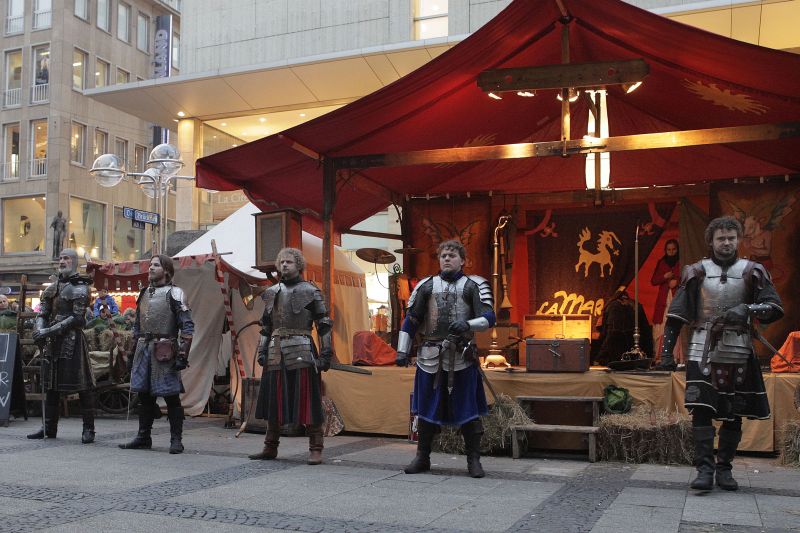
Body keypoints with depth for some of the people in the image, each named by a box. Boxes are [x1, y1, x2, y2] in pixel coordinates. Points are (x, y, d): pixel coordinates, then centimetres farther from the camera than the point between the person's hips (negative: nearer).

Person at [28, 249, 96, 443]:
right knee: (50, 383, 11)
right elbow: (42, 314, 11)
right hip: (52, 340, 7)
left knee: (82, 384, -6)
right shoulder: (52, 288, 16)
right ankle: (49, 428, 21)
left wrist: (50, 330, -19)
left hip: (72, 339, -7)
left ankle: (88, 428, -1)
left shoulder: (79, 288, -5)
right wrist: (39, 330, -10)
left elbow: (76, 318, -14)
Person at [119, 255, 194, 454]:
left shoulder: (174, 293, -6)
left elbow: (187, 327, -11)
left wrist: (183, 355, -16)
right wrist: (135, 350, 18)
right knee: (144, 394, 11)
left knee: (171, 396, -2)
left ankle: (176, 440, 5)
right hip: (144, 349, 7)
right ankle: (143, 438, 21)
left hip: (164, 351, -7)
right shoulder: (144, 293, 16)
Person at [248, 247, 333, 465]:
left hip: (301, 353, -5)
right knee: (273, 400, 10)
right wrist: (262, 350, 11)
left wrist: (325, 354, -8)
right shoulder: (272, 292, 15)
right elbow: (265, 325, 20)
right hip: (275, 353, 5)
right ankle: (270, 448, 21)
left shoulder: (310, 292, -1)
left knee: (307, 400, -4)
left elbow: (325, 325, -3)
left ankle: (316, 450, 4)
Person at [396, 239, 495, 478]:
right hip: (431, 359, 2)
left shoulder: (473, 286, 3)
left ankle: (474, 460, 12)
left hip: (462, 359, -2)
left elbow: (489, 317, -7)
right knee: (426, 409, 8)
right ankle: (422, 458, 20)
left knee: (468, 411, 1)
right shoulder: (427, 286, 10)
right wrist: (402, 351, 4)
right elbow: (410, 320, 11)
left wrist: (468, 325, -26)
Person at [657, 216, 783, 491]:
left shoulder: (752, 272, 6)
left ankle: (724, 468, 18)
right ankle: (705, 468, -6)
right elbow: (675, 316, 5)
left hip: (739, 353, 1)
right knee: (701, 409, -10)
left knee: (734, 414, 6)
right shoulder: (697, 272, 6)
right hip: (703, 352, -1)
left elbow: (776, 309, 0)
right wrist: (667, 351, -1)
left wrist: (747, 309, -19)